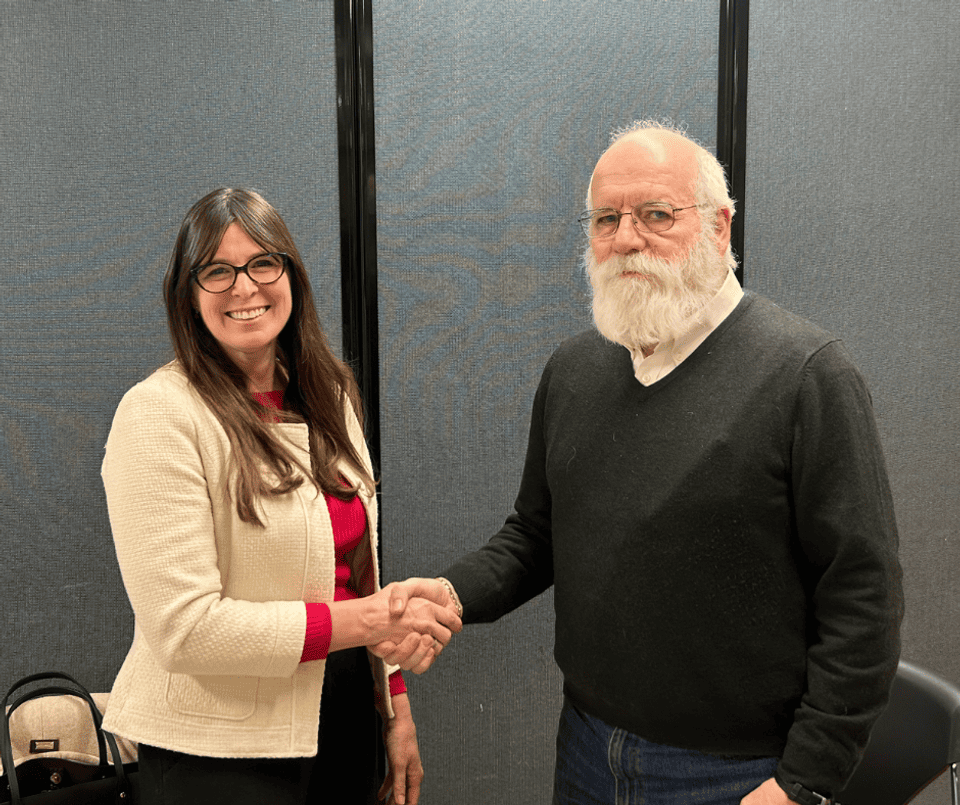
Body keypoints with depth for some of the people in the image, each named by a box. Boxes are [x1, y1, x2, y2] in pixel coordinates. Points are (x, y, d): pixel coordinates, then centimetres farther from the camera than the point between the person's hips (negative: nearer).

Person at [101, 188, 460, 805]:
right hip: (214, 752, -6)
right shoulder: (159, 414, -17)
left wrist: (396, 712, 8)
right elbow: (185, 629, -21)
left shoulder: (329, 399, 5)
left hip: (344, 727, 6)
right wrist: (370, 619, -17)